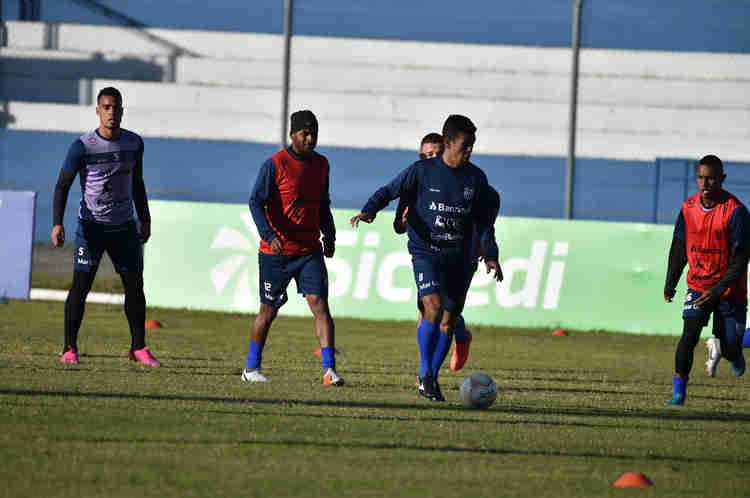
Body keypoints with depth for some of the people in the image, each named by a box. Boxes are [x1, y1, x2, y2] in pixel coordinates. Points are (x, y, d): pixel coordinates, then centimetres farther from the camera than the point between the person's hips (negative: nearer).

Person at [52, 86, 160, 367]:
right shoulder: (83, 146, -11)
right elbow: (63, 185, -9)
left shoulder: (134, 143, 4)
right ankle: (69, 348, 1)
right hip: (91, 225, -4)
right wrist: (57, 224, -20)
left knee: (135, 285, 1)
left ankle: (138, 348, 10)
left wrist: (145, 220, 15)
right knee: (81, 286, -7)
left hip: (124, 226, 4)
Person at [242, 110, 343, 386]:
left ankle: (329, 369, -15)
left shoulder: (321, 164, 10)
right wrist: (269, 235, -25)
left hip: (310, 250, 4)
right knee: (268, 310, 6)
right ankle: (252, 368, 22)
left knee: (319, 304, -11)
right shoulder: (275, 164, -8)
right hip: (276, 250, -4)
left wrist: (329, 236, 12)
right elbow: (256, 202, -12)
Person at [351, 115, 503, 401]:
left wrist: (490, 255, 5)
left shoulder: (476, 178, 6)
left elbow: (483, 221, 14)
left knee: (449, 321, 4)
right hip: (426, 252, -4)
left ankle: (431, 378, 19)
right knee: (434, 310, -22)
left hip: (459, 258, 4)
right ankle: (425, 372, -8)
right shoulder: (422, 171, -4)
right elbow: (390, 191, 0)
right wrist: (369, 211, -19)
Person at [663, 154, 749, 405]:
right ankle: (679, 391, -12)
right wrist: (670, 285, 14)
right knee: (690, 333, -17)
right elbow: (679, 248, 12)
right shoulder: (689, 207, -2)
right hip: (698, 285, 2)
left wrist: (718, 291, -23)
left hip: (729, 288, -2)